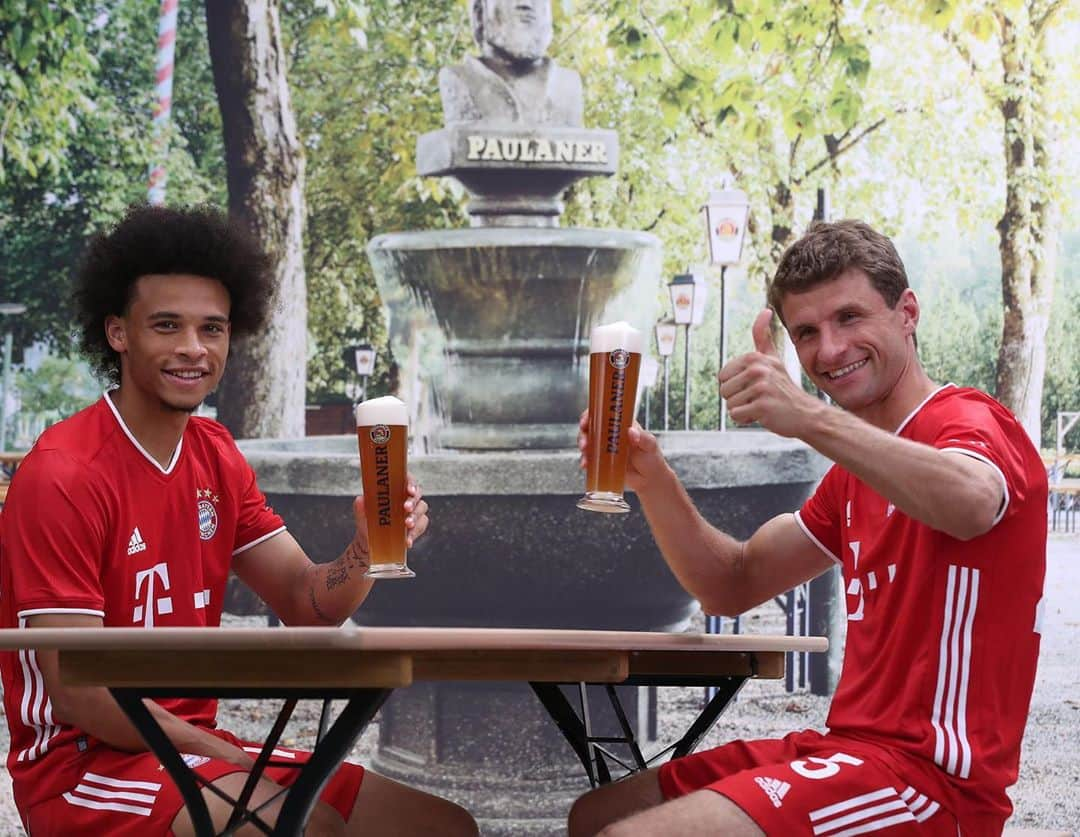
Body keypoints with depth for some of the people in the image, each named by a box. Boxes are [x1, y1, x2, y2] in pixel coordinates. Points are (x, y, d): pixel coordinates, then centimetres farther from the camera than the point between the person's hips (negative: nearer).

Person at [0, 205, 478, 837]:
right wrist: (234, 761, -16)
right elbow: (79, 696, -18)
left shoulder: (216, 456, 10)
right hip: (86, 760, -8)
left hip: (197, 745, 8)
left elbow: (307, 606, 6)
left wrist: (368, 550, -15)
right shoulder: (64, 475, -16)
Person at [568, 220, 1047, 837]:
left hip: (928, 769, -10)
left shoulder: (972, 422, -10)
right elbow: (734, 585, 19)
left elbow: (973, 504, -36)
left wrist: (808, 416, -44)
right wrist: (652, 479, 3)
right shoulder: (859, 468, 19)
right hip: (849, 743, 10)